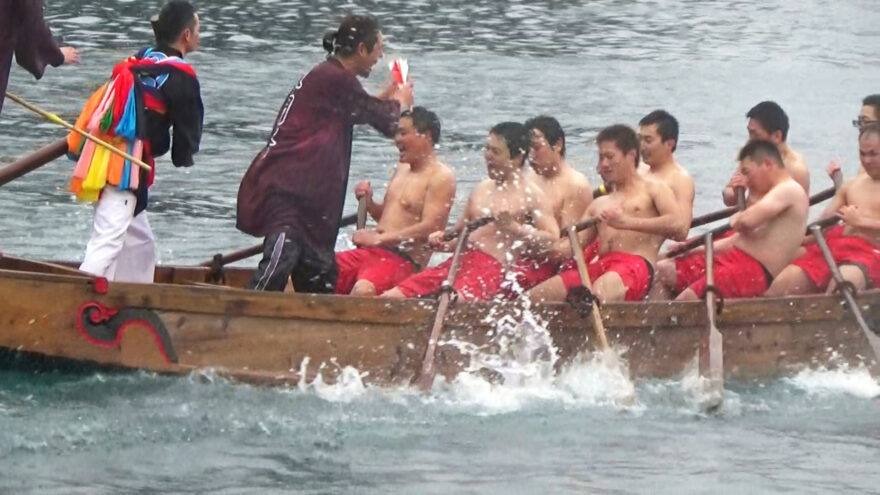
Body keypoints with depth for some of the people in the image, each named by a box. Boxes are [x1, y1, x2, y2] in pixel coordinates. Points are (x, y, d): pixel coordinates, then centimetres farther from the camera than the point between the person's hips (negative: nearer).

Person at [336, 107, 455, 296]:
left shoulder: (440, 177, -6)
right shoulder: (402, 169, 22)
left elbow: (429, 228, -16)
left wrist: (379, 239, -18)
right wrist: (369, 202, 8)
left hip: (403, 261, -9)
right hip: (369, 252, 9)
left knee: (363, 290, -38)